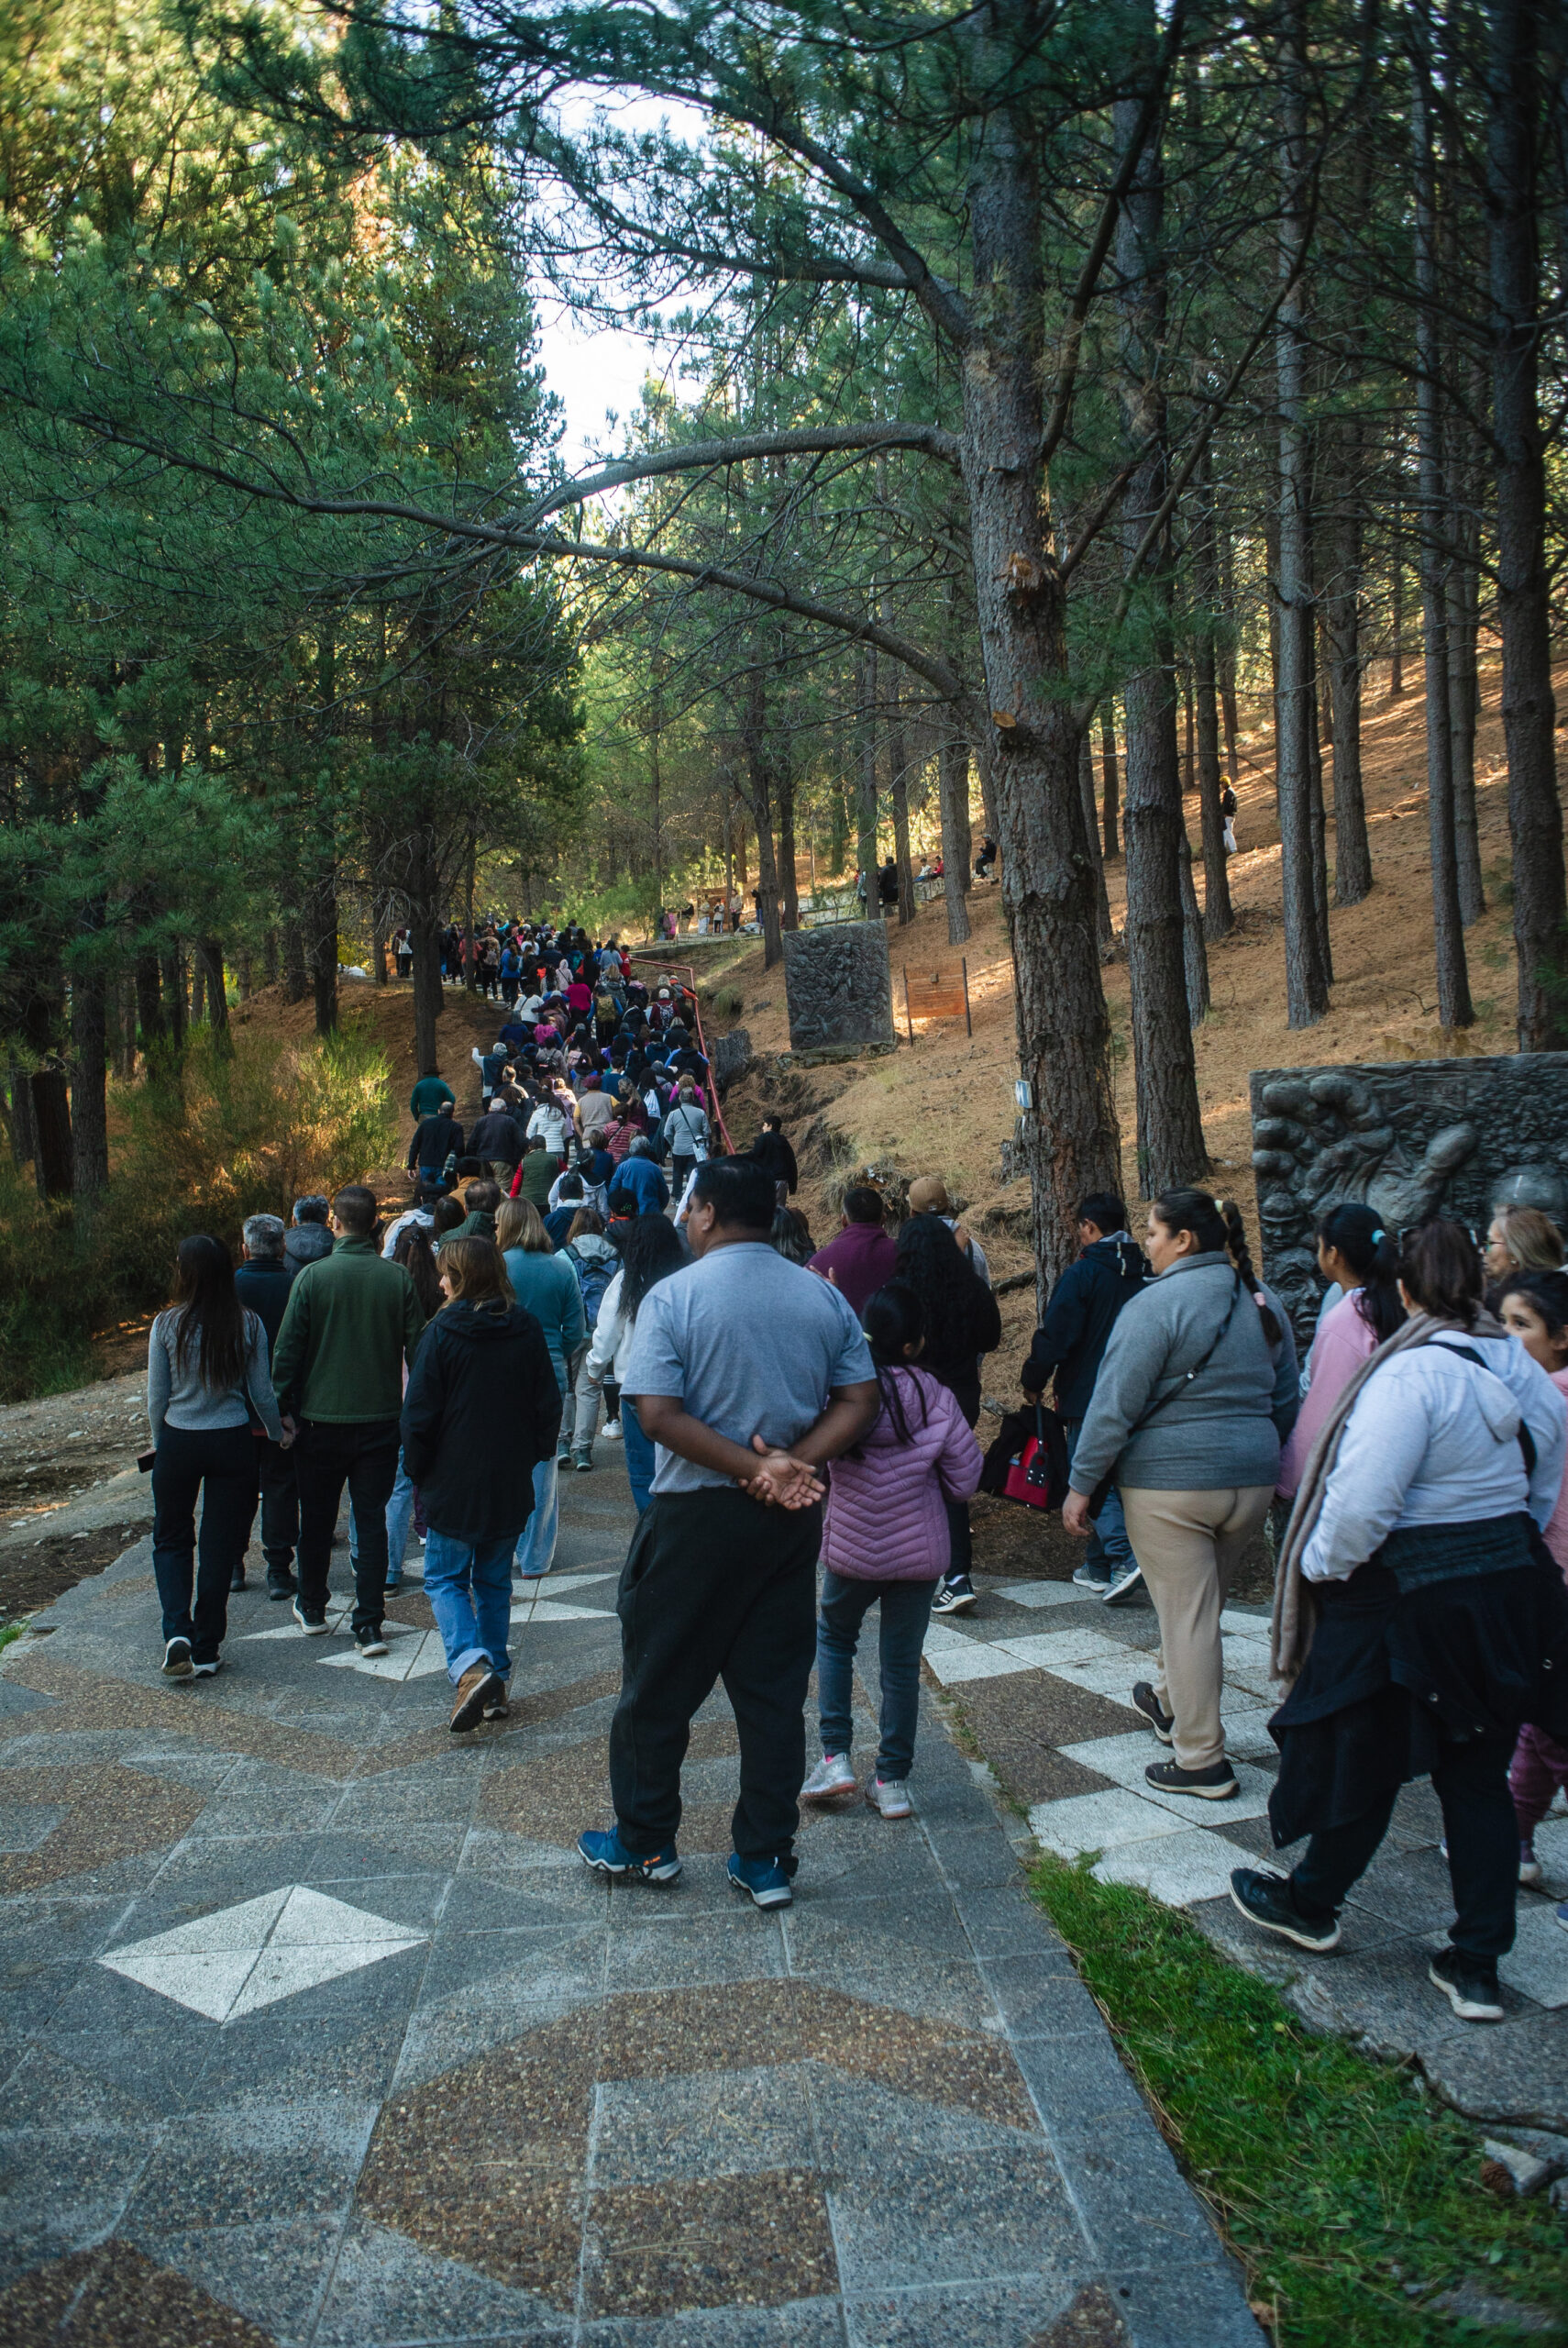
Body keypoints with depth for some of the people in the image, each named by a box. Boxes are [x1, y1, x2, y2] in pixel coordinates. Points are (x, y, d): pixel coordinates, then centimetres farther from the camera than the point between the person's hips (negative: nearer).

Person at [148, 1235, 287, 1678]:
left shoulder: (167, 1325, -8)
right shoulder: (248, 1324, -6)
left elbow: (156, 1397, -1)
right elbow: (262, 1392, 0)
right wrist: (279, 1432, 18)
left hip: (178, 1442, 0)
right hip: (233, 1442, 1)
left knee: (171, 1539, 17)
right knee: (220, 1544, 10)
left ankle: (178, 1633, -1)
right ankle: (205, 1650, 16)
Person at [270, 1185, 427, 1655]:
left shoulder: (312, 1276, -10)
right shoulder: (398, 1277, -5)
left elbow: (288, 1349, -7)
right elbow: (416, 1347, 0)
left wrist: (281, 1406, 5)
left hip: (322, 1420, -1)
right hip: (381, 1419, 1)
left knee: (317, 1518, 16)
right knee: (372, 1520, 6)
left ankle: (312, 1609, 31)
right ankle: (369, 1625, 3)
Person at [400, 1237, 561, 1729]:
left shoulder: (442, 1332, -12)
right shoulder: (527, 1330, 0)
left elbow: (419, 1414, -10)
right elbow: (548, 1405, 4)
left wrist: (419, 1469, 3)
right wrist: (535, 1454, 16)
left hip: (455, 1484, -4)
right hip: (511, 1485, 4)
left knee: (445, 1578, 8)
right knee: (495, 1581, 16)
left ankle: (470, 1666, -14)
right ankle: (496, 1682, 16)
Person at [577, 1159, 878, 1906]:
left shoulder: (674, 1296, -10)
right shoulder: (822, 1297, 3)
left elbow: (657, 1415, -20)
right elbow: (861, 1401, -1)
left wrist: (758, 1468, -17)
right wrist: (791, 1466, -11)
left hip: (695, 1515, -4)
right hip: (791, 1520, 4)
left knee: (658, 1686, 12)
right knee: (774, 1689, 11)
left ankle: (645, 1843, 25)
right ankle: (766, 1860, 17)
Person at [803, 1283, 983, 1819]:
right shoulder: (936, 1399, -12)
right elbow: (965, 1479, -5)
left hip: (853, 1548, 0)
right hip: (919, 1550, 0)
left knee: (834, 1636, 24)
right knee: (902, 1663, 12)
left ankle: (835, 1757, 17)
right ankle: (892, 1781, 20)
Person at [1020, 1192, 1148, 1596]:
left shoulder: (1082, 1274, -12)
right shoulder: (1143, 1274, 9)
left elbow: (1054, 1337, -13)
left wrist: (1033, 1382, 1)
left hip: (1089, 1396, -7)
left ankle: (1124, 1556, -19)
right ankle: (1100, 1568, 19)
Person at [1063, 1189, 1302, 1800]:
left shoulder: (1156, 1304, -14)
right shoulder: (1253, 1300, 10)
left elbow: (1114, 1405, -15)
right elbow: (1282, 1394, 20)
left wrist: (1081, 1485, -9)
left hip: (1171, 1480, -7)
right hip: (1253, 1476, 7)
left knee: (1186, 1618, 1)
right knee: (1199, 1606, 22)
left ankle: (1202, 1762, 6)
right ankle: (1167, 1700, 41)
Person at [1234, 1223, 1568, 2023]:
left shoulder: (1411, 1373, -22)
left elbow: (1363, 1502, -26)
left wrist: (1322, 1565, -9)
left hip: (1409, 1597, -7)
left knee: (1363, 1761, 12)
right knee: (1478, 1775, 14)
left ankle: (1309, 1904, 33)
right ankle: (1477, 1967, 20)